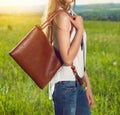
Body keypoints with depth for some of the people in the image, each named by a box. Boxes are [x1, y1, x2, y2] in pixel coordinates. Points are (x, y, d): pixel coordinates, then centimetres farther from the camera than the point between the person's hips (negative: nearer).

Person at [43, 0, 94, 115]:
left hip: (77, 83, 8)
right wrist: (80, 29, -15)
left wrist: (87, 85, 17)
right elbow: (67, 59, -21)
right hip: (65, 84, -8)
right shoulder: (62, 16, -15)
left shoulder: (71, 15, 12)